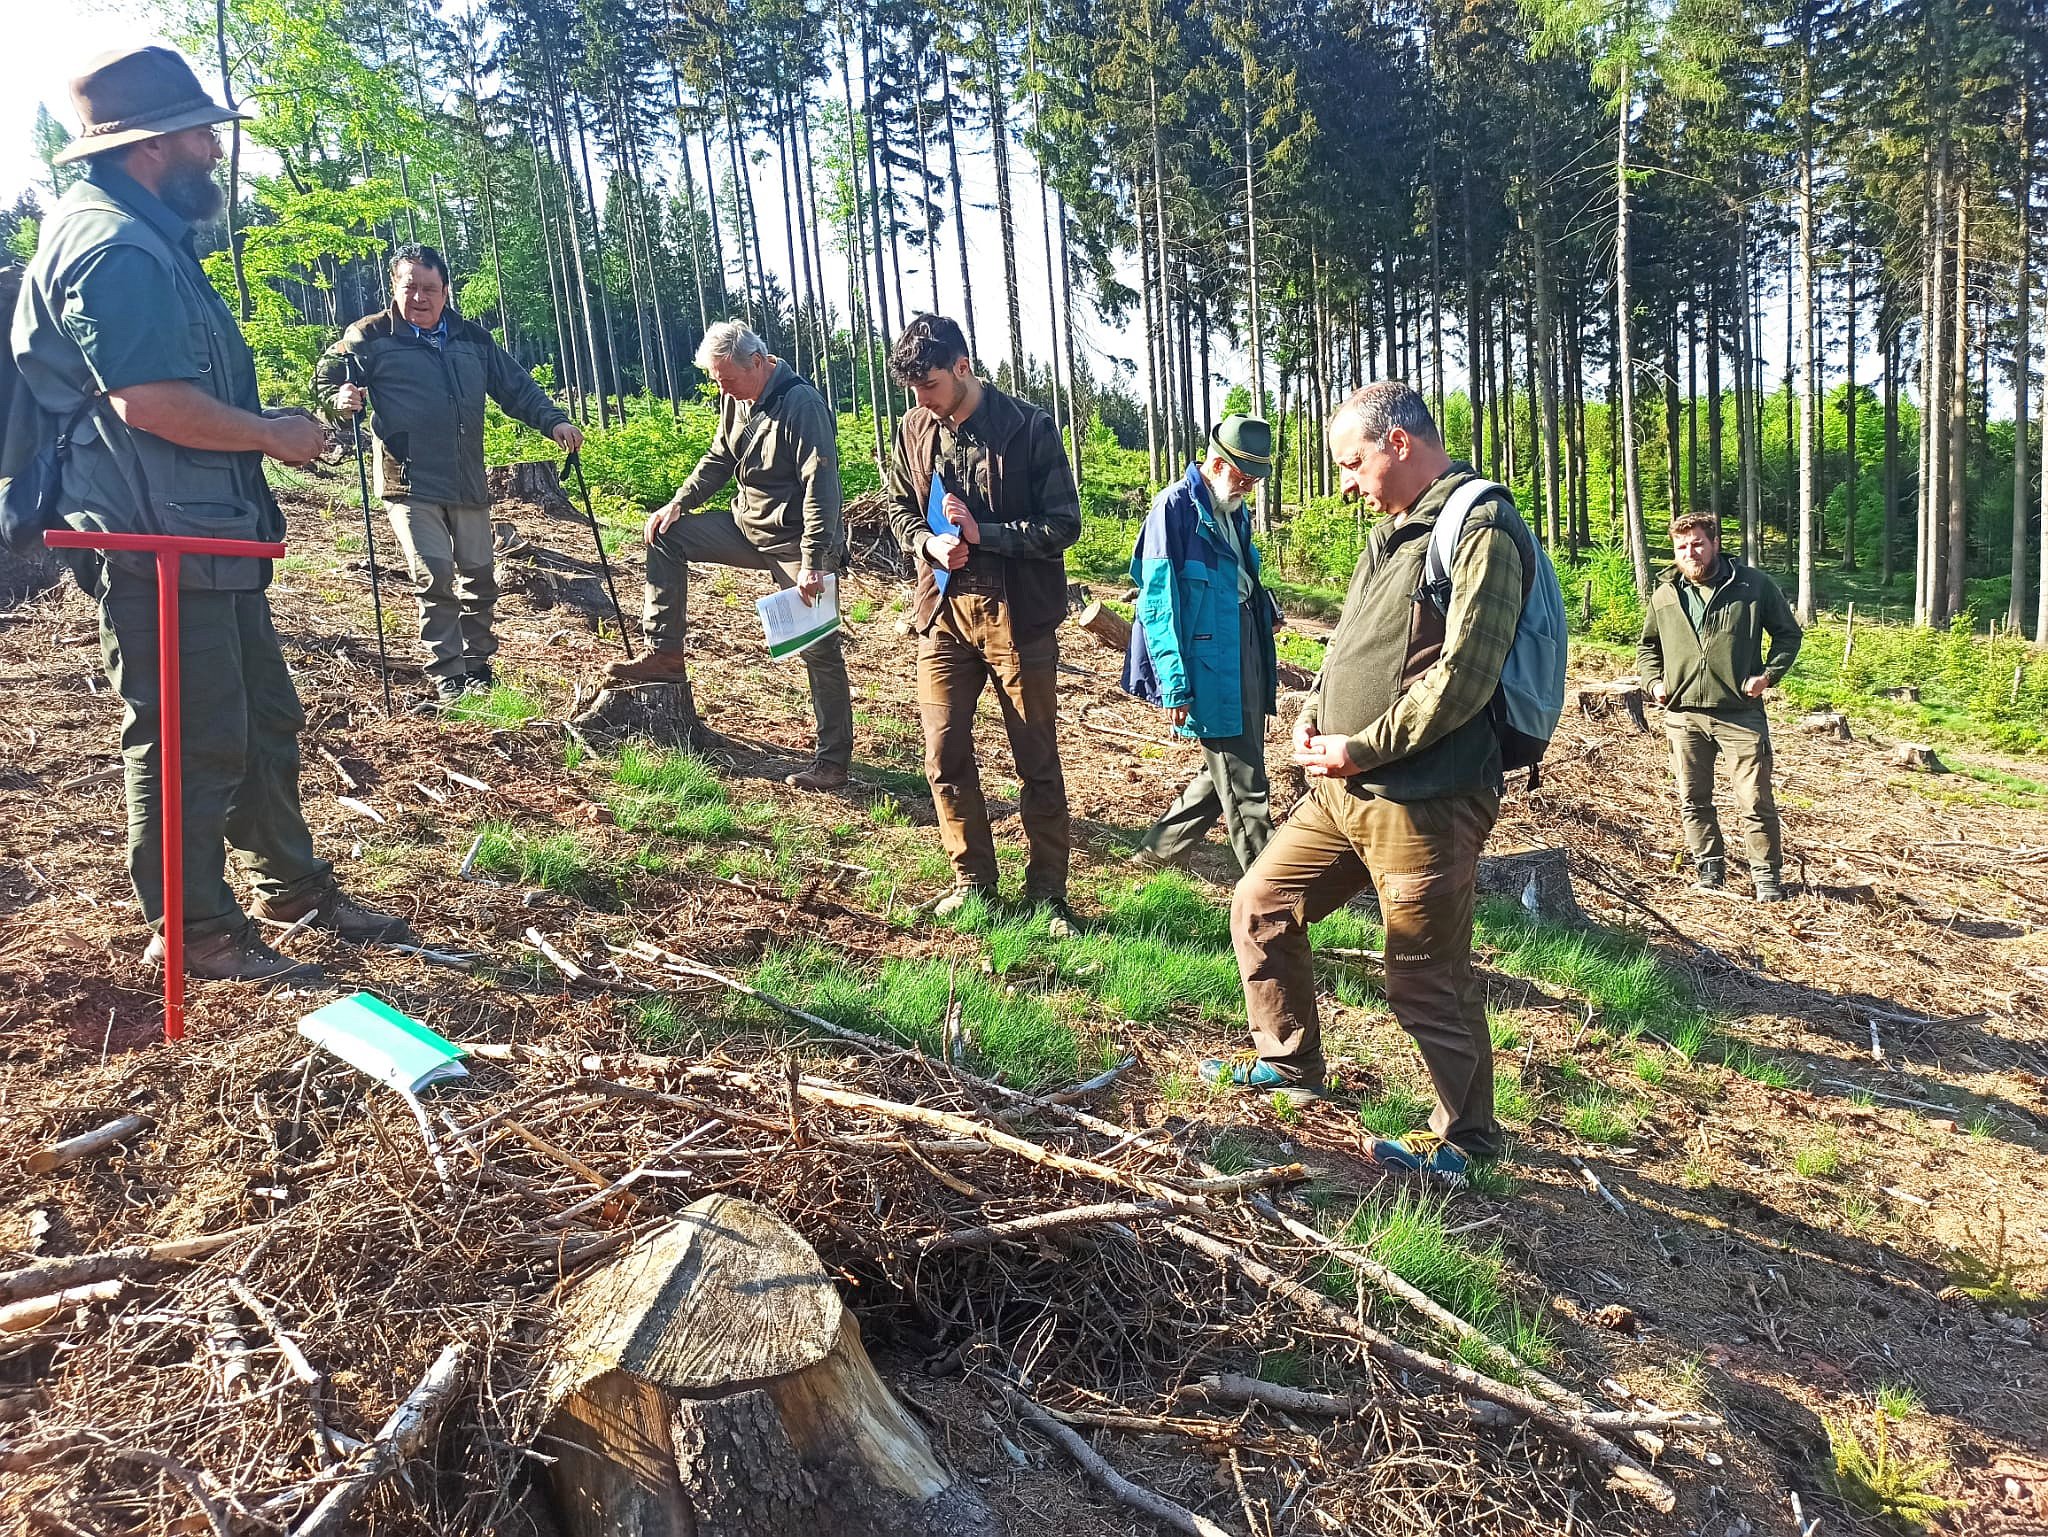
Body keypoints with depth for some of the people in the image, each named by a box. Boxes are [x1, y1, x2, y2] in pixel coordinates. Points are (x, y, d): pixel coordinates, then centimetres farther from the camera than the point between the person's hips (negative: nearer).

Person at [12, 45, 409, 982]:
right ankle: (194, 932, 12)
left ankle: (292, 887, 29)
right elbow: (149, 400, -27)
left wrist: (262, 430, 15)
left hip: (207, 539, 11)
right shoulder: (114, 248, -16)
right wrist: (272, 436, -15)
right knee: (188, 745, -1)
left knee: (261, 720, 17)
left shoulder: (143, 236, 18)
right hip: (159, 548, -11)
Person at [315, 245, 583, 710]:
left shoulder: (472, 338, 13)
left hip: (468, 485, 4)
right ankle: (447, 681, -5)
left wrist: (553, 420, 3)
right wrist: (341, 398, -16)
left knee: (479, 576, 8)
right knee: (434, 575, -12)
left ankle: (477, 669, 24)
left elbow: (517, 387, 17)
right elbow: (325, 376, 7)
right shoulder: (372, 336, 1)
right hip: (411, 485, -4)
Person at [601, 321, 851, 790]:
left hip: (795, 541, -8)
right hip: (747, 525, 9)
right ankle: (665, 655, 9)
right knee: (665, 535, 6)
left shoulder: (802, 405, -21)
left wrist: (814, 562, -30)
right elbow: (718, 460, 17)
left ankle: (833, 762, 1)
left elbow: (821, 488, -26)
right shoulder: (737, 400, 5)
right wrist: (678, 503, 3)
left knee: (819, 650, -7)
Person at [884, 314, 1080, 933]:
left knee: (1037, 763, 5)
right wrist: (929, 542, -7)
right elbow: (900, 507, 15)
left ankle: (1047, 892, 18)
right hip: (943, 611, 4)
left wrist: (982, 535, -18)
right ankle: (973, 881, 23)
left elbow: (1063, 524, -9)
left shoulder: (1030, 428, -9)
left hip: (1018, 615, -4)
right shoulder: (914, 429, 3)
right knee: (944, 754, 5)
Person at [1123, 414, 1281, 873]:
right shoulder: (1175, 508, -11)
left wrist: (1265, 611, 8)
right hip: (1208, 662, -9)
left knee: (1229, 770, 16)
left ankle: (1160, 850, 29)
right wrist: (1174, 683, -18)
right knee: (1243, 787, -2)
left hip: (1245, 652, 9)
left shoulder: (1235, 514, 14)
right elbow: (1158, 602, -15)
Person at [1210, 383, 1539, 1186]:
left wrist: (1359, 749, -17)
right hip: (1343, 789, 10)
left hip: (1425, 804, -9)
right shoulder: (1394, 532, 16)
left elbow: (1460, 679, -21)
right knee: (1260, 905, 15)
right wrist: (1312, 723, 3)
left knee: (1428, 982, 1)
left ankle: (1467, 1137, 23)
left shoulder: (1481, 532, -14)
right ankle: (1289, 1063, 33)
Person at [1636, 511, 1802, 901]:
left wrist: (1769, 674, -7)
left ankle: (1766, 875, 10)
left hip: (1740, 712, -3)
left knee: (1755, 800, -2)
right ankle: (1709, 868, 24)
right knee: (1693, 799, 10)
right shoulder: (1664, 594, 8)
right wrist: (1653, 681, 5)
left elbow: (1788, 633, 8)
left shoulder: (1754, 585, -1)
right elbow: (1647, 645, 22)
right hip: (1682, 714, 3)